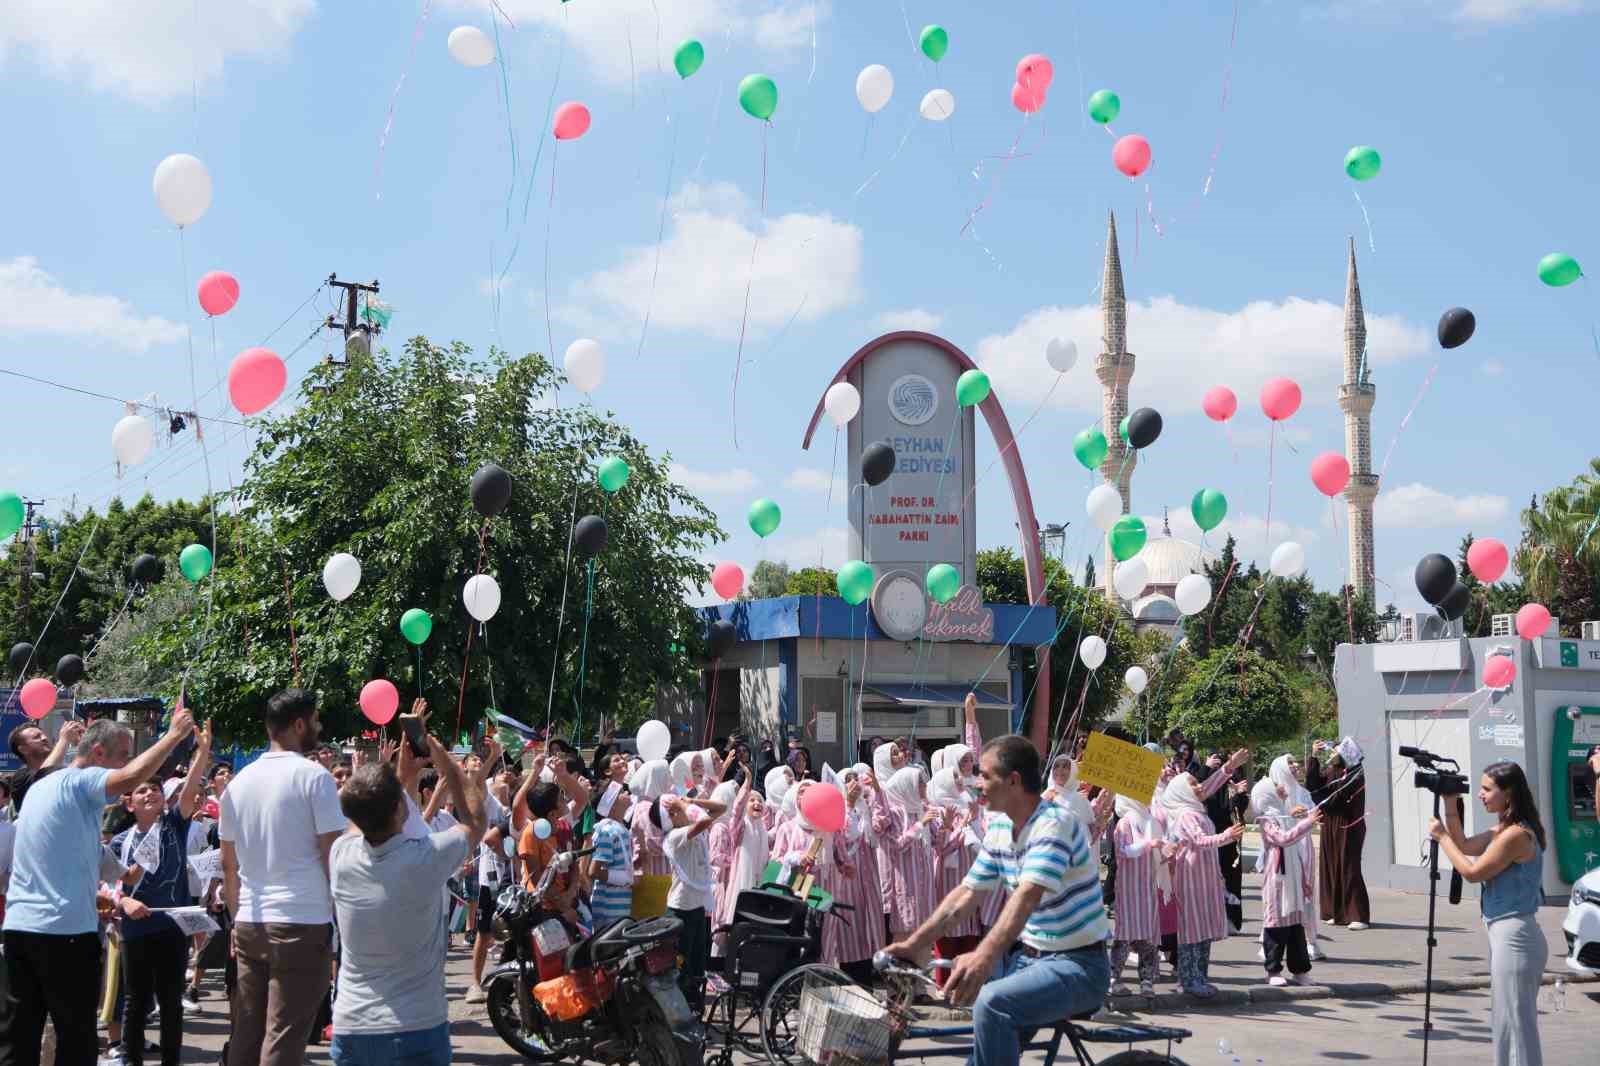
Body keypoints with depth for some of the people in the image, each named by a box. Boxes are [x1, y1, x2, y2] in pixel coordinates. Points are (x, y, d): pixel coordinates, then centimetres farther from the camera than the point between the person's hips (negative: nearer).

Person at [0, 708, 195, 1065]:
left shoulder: (41, 787, 19)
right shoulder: (80, 781, -8)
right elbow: (132, 778, -28)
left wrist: (97, 898, 27)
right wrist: (174, 734, -18)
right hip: (66, 928, -8)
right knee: (75, 1036, 0)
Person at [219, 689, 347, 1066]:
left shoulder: (239, 782, 10)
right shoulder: (314, 777, -8)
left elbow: (228, 864, 14)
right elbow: (333, 857, -10)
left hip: (249, 924, 6)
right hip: (303, 923, -6)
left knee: (246, 1035, 11)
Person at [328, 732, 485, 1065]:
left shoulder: (341, 854, -9)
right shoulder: (427, 857, -19)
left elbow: (366, 818, 17)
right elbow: (474, 820, 3)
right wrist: (442, 757, 9)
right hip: (418, 1030, -4)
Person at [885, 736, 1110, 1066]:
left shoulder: (1053, 824, -20)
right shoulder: (999, 827, 6)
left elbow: (1027, 897, -34)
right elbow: (967, 893, 9)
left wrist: (984, 957, -47)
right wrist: (915, 944, 1)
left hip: (1077, 964, -9)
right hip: (1028, 954, 9)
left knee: (991, 1002, -28)